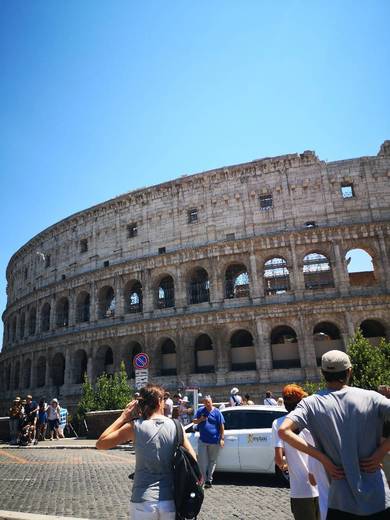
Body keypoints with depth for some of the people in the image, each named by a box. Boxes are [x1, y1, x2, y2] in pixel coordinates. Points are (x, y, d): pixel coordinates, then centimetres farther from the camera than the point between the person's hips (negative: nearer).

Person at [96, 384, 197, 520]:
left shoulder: (135, 426, -9)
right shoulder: (176, 426, -4)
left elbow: (100, 444, -2)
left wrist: (124, 416, 1)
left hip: (143, 502, -1)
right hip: (171, 500, 1)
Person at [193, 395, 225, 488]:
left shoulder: (216, 412, -2)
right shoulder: (201, 410, 3)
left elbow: (221, 426, -1)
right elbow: (194, 421, 9)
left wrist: (222, 439, -7)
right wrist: (200, 420, -11)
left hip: (214, 441, -1)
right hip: (202, 440, 1)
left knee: (212, 461, 8)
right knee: (202, 461, 1)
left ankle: (209, 480, 20)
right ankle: (203, 480, 12)